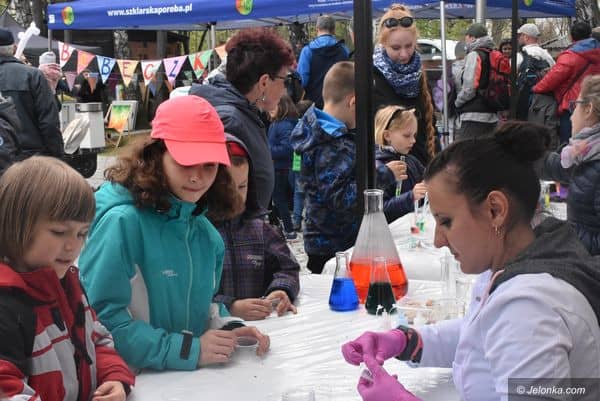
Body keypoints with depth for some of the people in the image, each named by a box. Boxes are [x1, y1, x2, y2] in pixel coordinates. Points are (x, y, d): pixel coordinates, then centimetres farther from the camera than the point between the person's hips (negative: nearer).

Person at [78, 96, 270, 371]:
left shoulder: (204, 230, 7)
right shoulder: (121, 221, -14)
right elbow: (102, 318, -18)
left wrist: (227, 328, 1)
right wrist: (188, 350, -17)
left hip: (192, 381, 7)